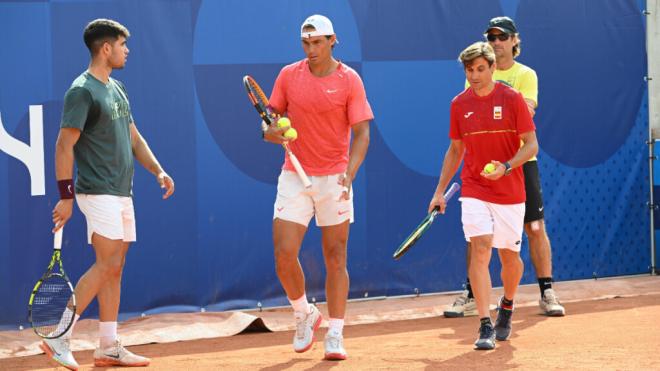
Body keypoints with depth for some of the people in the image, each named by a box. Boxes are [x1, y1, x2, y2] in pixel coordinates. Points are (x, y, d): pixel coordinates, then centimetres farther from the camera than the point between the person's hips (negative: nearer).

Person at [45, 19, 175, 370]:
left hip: (122, 193, 9)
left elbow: (133, 137, 23)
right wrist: (66, 196, -18)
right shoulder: (82, 91, -11)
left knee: (114, 268, 8)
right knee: (107, 264, -15)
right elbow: (64, 145, -15)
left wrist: (158, 170, 10)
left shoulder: (117, 88, 17)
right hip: (98, 192, -9)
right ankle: (59, 338, -12)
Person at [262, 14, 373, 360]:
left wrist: (349, 173, -22)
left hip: (334, 179, -2)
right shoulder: (288, 75, 4)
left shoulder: (349, 79, -4)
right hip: (294, 177, 2)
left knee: (335, 258, 1)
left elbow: (361, 134, -8)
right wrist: (273, 133, -14)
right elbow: (271, 123, 10)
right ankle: (304, 315, 18)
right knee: (284, 255, -7)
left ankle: (335, 335, 9)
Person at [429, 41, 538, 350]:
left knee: (509, 255, 9)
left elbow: (531, 145, -5)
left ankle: (507, 306, 39)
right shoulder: (460, 104, 4)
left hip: (510, 192, -1)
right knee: (480, 249, -15)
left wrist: (507, 167, -22)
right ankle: (485, 327, -16)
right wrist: (440, 191, 11)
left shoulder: (511, 99, -5)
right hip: (474, 190, 1)